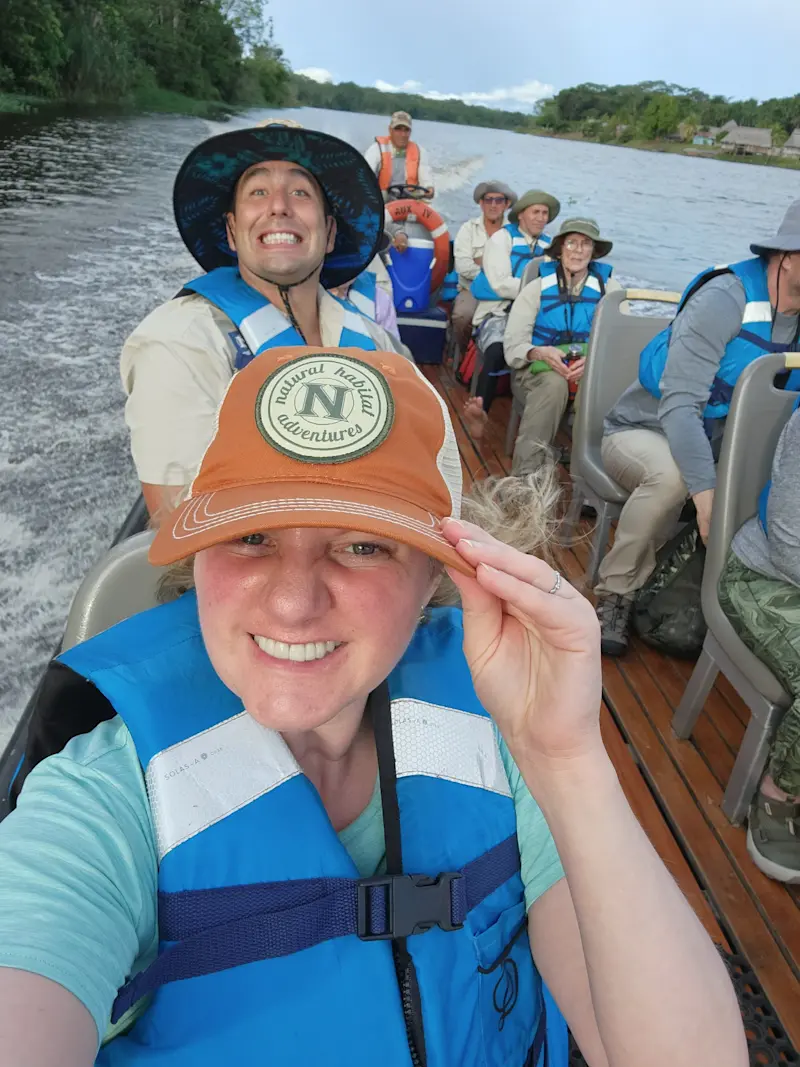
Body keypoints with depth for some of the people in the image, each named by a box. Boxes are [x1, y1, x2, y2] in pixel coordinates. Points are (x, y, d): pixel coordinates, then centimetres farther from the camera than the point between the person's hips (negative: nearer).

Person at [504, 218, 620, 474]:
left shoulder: (609, 288, 4)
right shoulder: (538, 287, 2)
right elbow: (512, 346, -6)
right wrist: (542, 353, -27)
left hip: (591, 374, 1)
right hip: (537, 370, -1)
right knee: (555, 383, -36)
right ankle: (523, 475, -35)